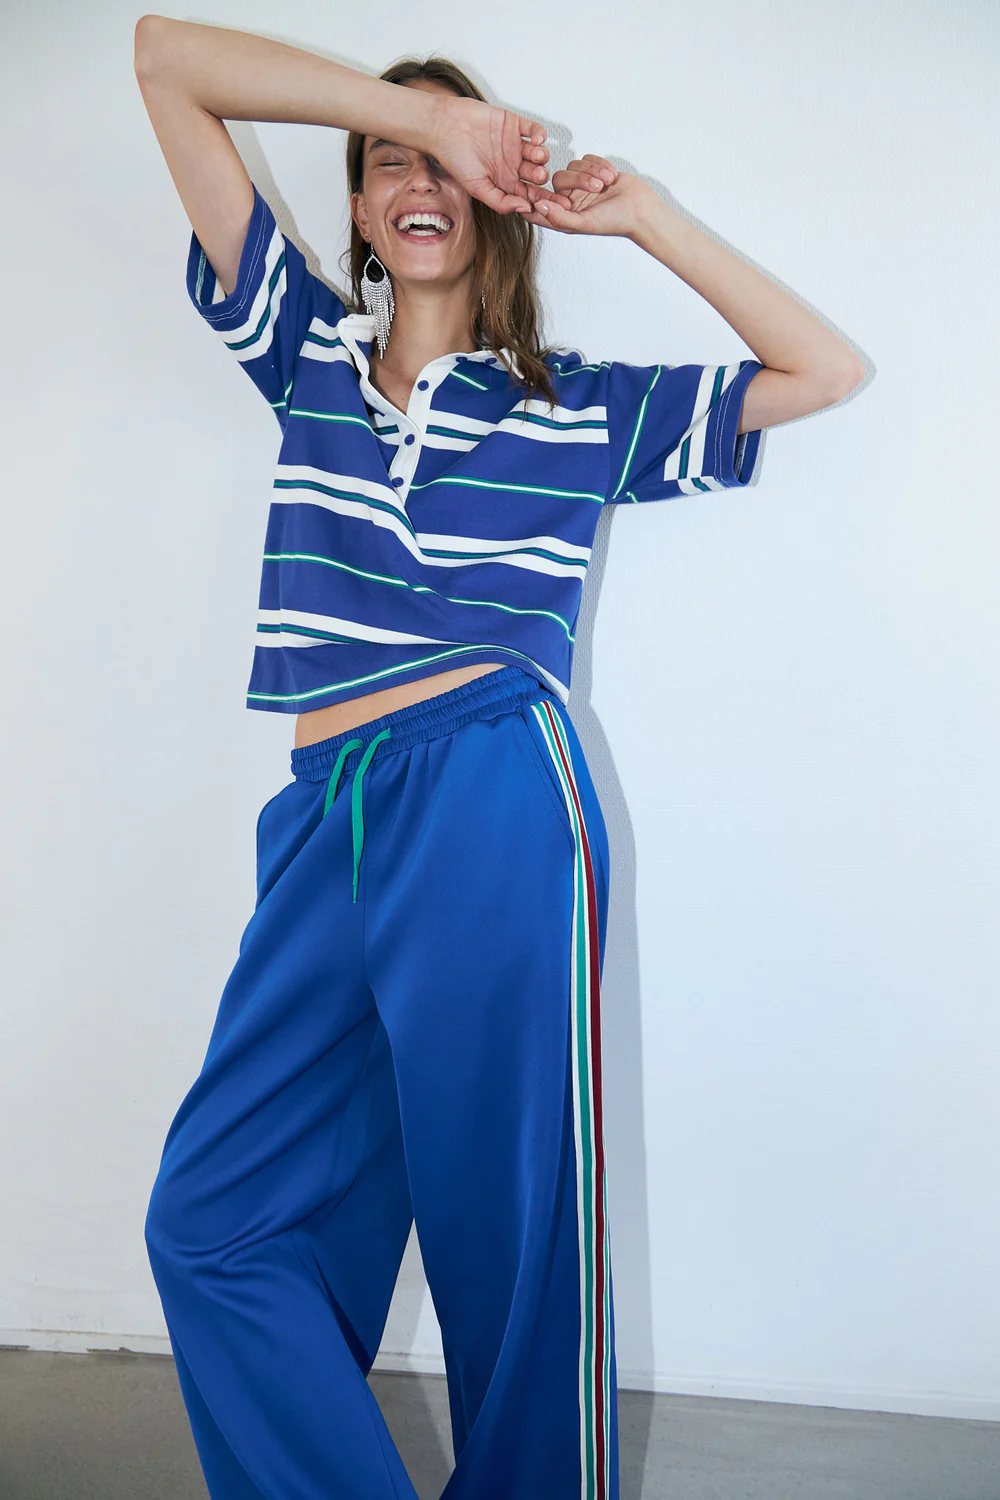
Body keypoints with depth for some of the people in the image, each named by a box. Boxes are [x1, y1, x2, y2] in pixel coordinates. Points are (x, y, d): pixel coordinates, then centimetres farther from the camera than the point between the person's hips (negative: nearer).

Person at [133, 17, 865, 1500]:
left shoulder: (587, 407, 12)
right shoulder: (309, 352, 16)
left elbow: (830, 371, 13)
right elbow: (165, 54, 14)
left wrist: (646, 220, 9)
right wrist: (412, 110, 6)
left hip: (494, 816, -3)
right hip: (330, 825, 3)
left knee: (508, 1231, 5)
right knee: (213, 1222, 4)